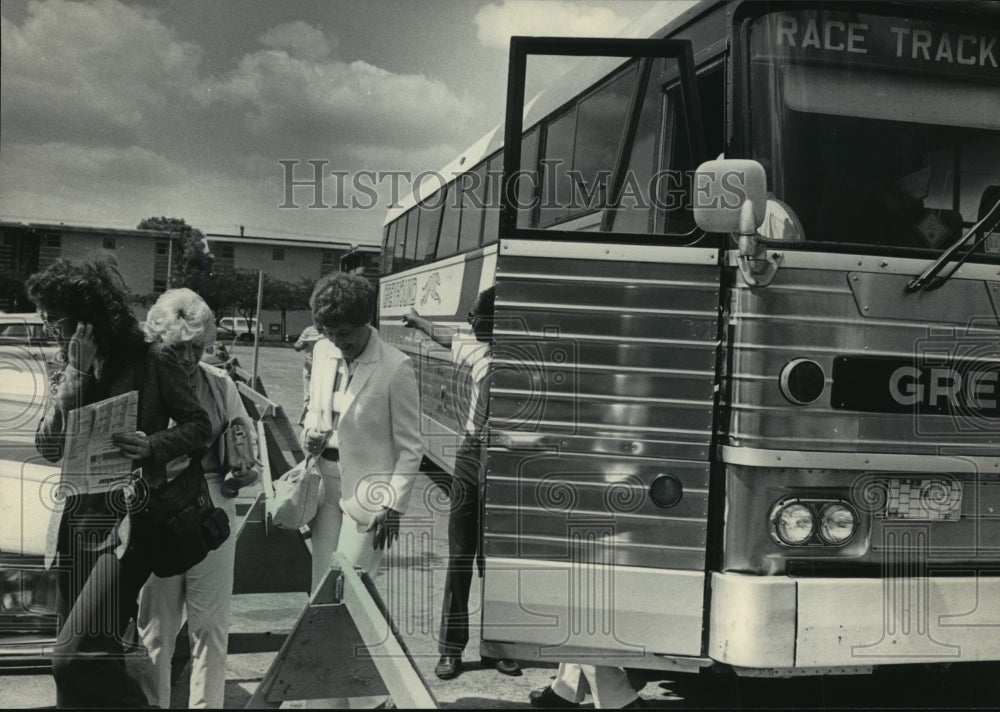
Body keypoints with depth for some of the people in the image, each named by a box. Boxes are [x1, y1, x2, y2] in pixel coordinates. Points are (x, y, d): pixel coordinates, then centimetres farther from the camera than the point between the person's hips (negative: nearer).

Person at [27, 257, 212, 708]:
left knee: (75, 657, -16)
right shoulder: (66, 372, 11)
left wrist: (154, 446, -21)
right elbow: (48, 446, 0)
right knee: (74, 662, 11)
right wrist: (77, 375, -9)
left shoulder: (150, 363, -5)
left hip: (126, 524, -6)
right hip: (75, 527, 7)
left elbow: (200, 424, -3)